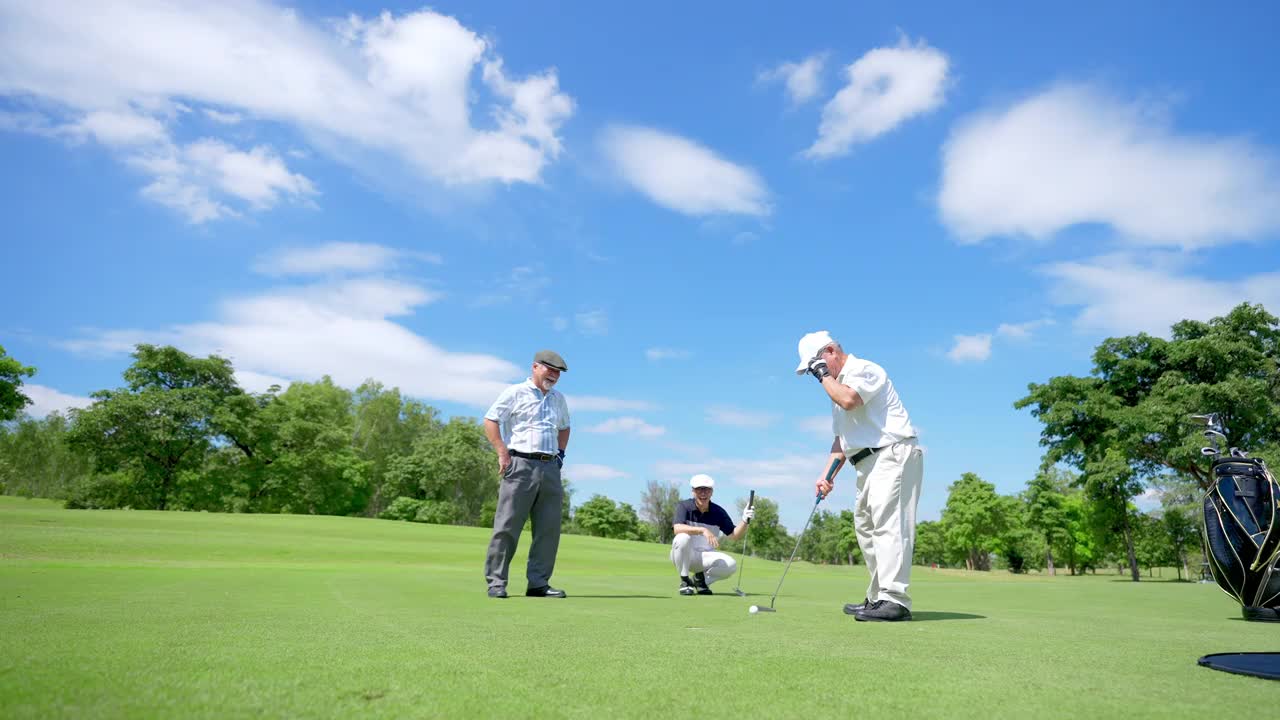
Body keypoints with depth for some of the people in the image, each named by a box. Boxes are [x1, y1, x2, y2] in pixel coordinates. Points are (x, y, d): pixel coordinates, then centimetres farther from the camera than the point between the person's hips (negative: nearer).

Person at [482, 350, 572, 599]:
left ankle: (539, 583, 11)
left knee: (549, 529, 3)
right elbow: (490, 420, -3)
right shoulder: (515, 393, 1)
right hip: (520, 465, -6)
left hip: (550, 467, 6)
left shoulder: (558, 399, 19)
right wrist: (503, 453, -10)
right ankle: (496, 582, 2)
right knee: (507, 526, -6)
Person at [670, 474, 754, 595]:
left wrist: (745, 520, -21)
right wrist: (703, 530, -42)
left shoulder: (718, 512, -3)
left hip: (706, 556, 3)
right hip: (685, 555, -3)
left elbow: (734, 535, -3)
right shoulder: (684, 506, -13)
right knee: (682, 538, -36)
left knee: (731, 564, -24)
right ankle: (684, 581, -14)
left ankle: (701, 578, 5)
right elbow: (677, 528, -31)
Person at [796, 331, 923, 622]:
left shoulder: (864, 369, -6)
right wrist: (828, 475, 10)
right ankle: (878, 598, 14)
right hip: (869, 462, 10)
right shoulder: (838, 385, 22)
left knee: (888, 523, -17)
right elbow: (842, 439, 21)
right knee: (865, 527, 9)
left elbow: (849, 400, -28)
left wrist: (824, 375, -11)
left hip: (893, 454, -10)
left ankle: (894, 600, -19)